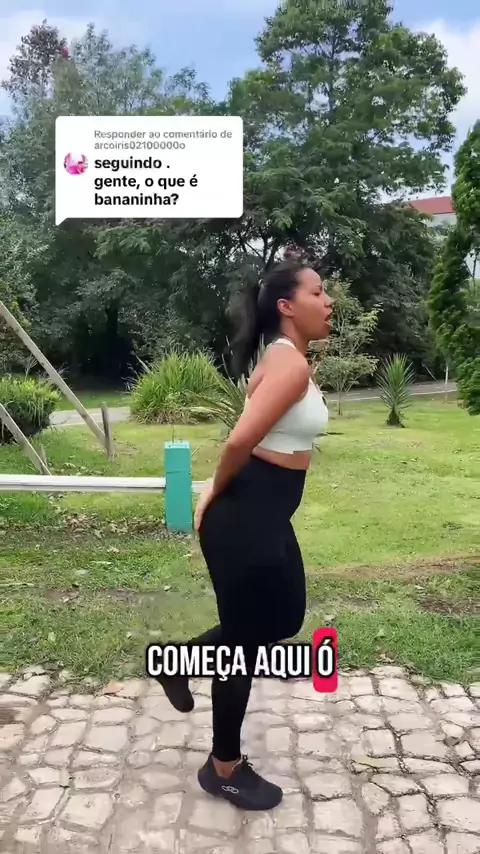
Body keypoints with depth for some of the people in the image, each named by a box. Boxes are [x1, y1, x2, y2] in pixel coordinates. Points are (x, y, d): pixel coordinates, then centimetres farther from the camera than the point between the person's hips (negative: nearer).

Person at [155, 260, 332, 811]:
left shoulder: (286, 359, 12)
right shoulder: (290, 364, -20)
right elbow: (239, 441, -28)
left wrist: (218, 491, 14)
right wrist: (218, 495, -10)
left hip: (265, 513, 10)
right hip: (245, 519, -10)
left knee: (285, 619, 23)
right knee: (246, 641, 7)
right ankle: (224, 769, 29)